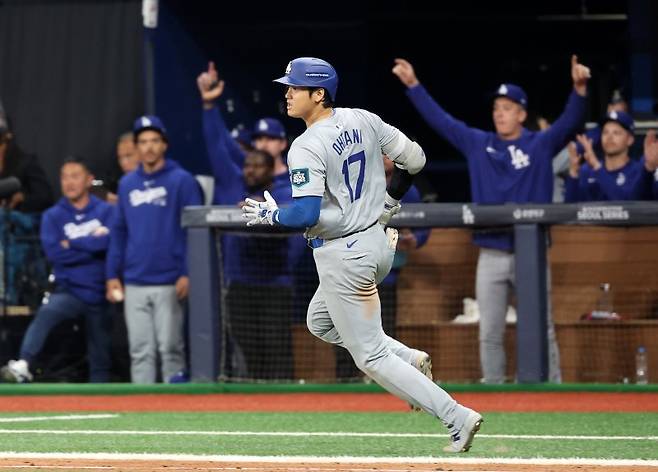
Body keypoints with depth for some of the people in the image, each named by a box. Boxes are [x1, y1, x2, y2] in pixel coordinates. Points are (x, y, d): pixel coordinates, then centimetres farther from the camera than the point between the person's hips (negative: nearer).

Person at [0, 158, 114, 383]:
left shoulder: (106, 211, 2)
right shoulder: (52, 216, 3)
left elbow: (110, 241, -17)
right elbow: (53, 253, -11)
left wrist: (72, 244, -10)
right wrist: (91, 245, -10)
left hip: (99, 295, 1)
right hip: (69, 291, -1)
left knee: (100, 360, 9)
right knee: (46, 313, -33)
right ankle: (22, 366, -47)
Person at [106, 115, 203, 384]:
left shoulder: (181, 181, -1)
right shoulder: (127, 184, 13)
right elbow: (119, 233, 16)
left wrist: (188, 273, -12)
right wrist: (112, 275, 9)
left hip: (169, 284, -4)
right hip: (134, 285, 4)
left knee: (170, 348, -3)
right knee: (140, 351, 4)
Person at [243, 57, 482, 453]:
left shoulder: (307, 147, -20)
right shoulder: (363, 121, 3)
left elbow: (306, 215, -27)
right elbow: (414, 158, 9)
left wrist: (269, 216, -7)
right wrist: (391, 200, 25)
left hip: (343, 255, -9)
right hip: (378, 242, 9)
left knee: (371, 357, 0)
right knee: (320, 320, 29)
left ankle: (457, 417, -6)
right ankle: (408, 359, 16)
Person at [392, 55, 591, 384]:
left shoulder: (541, 145, 2)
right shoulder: (477, 144, 10)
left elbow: (570, 123, -12)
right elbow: (439, 119, 10)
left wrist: (579, 89, -29)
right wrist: (413, 85, 5)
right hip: (491, 255, 3)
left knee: (541, 330, 0)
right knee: (490, 333, 4)